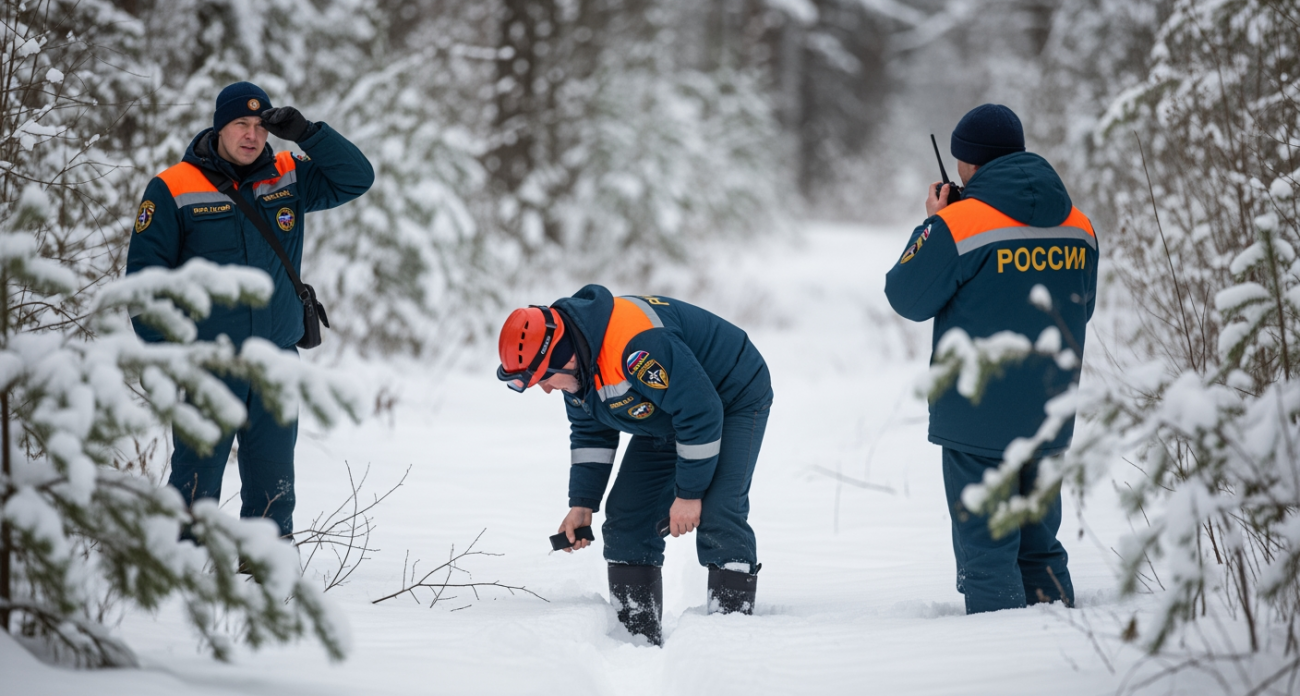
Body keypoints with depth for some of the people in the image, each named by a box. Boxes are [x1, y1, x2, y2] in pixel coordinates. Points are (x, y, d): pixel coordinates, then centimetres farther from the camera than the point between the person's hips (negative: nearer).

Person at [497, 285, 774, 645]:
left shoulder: (638, 346, -39)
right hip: (664, 418, 9)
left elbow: (701, 413, -34)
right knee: (627, 517, 1)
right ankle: (637, 636, 6)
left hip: (734, 400, -9)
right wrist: (582, 503, -1)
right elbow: (590, 432, 7)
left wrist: (689, 493, -25)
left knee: (716, 518, -22)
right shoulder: (575, 367, -9)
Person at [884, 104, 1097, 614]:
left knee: (985, 550, 0)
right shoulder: (1078, 227, 4)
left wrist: (932, 225, 7)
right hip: (1051, 417, 6)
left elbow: (907, 297, -5)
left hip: (978, 418, -6)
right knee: (1040, 545, 16)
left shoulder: (960, 224, -14)